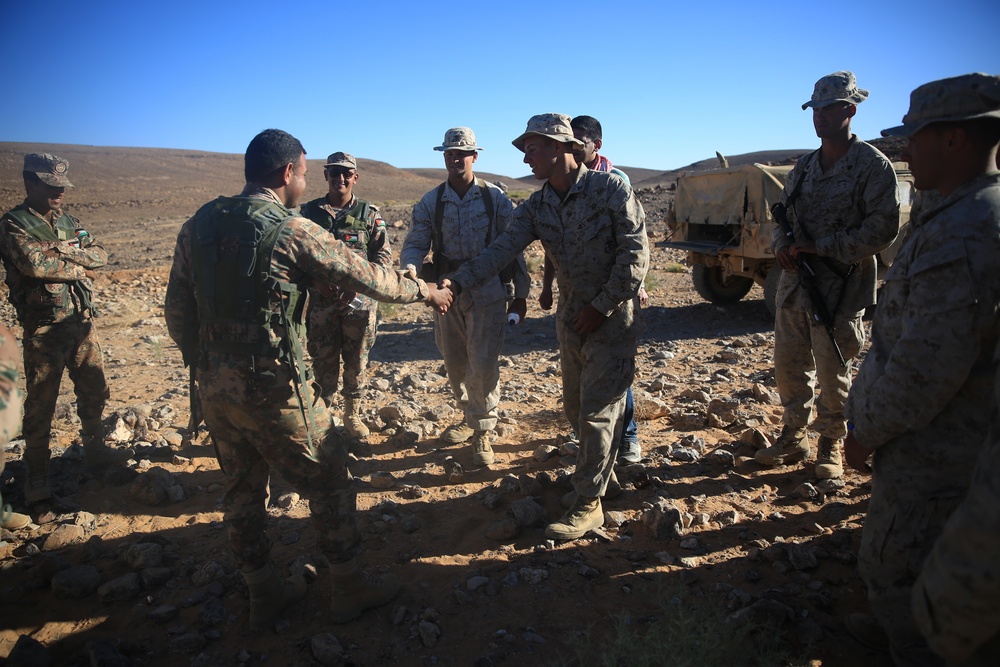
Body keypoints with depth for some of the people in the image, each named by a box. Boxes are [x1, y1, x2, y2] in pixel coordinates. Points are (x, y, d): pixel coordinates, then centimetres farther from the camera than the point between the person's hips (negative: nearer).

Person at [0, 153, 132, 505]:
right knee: (41, 404, 4)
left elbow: (99, 254, 0)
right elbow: (34, 263, -24)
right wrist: (79, 268, -10)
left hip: (82, 321, 6)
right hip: (44, 328, -6)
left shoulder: (70, 222, 12)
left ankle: (96, 451, 32)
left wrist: (61, 251, -15)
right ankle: (36, 475, 18)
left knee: (94, 392, 15)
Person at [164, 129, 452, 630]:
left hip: (214, 387, 7)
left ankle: (264, 594, 36)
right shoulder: (294, 232, -15)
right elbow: (367, 277, -8)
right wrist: (425, 290, 7)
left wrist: (203, 364, 18)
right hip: (272, 391, -7)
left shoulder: (199, 225, 4)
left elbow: (177, 311, 7)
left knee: (242, 488, 20)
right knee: (329, 480, 11)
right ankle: (349, 588, 26)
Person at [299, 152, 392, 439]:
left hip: (359, 302, 0)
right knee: (323, 362, 7)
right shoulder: (309, 211, 5)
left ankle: (352, 415, 25)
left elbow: (384, 255, -1)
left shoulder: (368, 214, 3)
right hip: (320, 302, 0)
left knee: (357, 362, 9)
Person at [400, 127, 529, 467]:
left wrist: (520, 293, 1)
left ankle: (483, 432, 11)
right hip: (447, 294, 3)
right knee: (455, 364, 15)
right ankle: (469, 417, 38)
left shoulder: (495, 198, -2)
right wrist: (409, 270, -28)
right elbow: (415, 245, -5)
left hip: (488, 294, -3)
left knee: (483, 365, -7)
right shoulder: (429, 203, 2)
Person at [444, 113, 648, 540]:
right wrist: (456, 282, -25)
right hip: (569, 318, 6)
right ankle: (602, 469, 40)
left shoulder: (610, 189, -13)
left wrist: (601, 307, -16)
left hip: (611, 317, -6)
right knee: (576, 407, 15)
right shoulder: (536, 207, 2)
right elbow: (501, 251, -10)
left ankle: (588, 505, 8)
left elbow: (636, 254, -16)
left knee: (597, 411, -4)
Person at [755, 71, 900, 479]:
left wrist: (819, 246, -18)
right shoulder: (804, 167, 12)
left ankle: (831, 444, 23)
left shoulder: (873, 165, -7)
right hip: (793, 282, 6)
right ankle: (793, 436, 27)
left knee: (833, 371, 5)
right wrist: (782, 244, -4)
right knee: (788, 365, 11)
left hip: (839, 288, -6)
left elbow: (882, 229, -14)